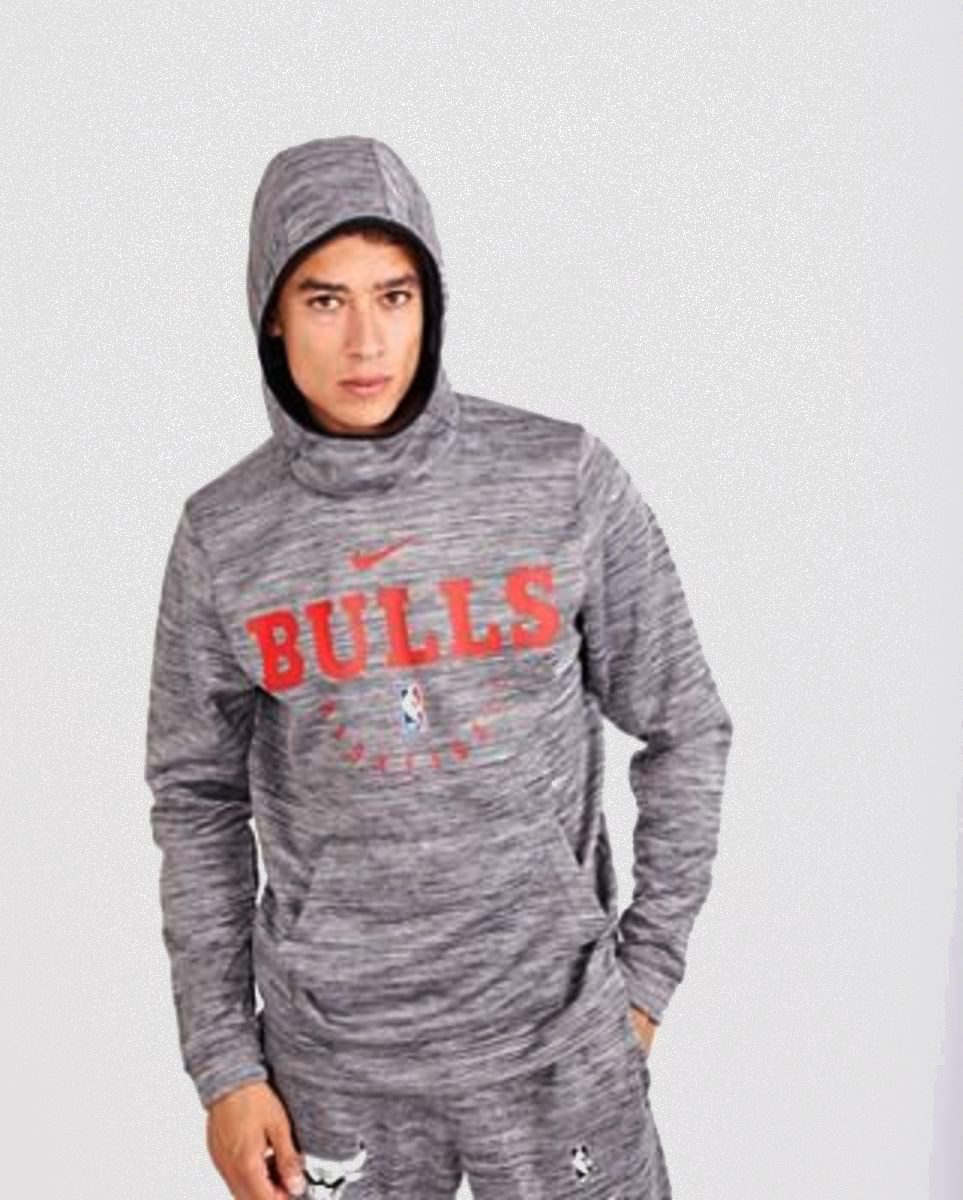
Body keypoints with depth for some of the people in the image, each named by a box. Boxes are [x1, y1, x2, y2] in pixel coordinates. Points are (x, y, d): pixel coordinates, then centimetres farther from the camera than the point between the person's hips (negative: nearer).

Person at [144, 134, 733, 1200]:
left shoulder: (565, 479, -9)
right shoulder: (223, 534, -4)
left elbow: (682, 730, 0)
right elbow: (198, 802, 3)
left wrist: (649, 971, 1)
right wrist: (223, 1061, 2)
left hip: (558, 1034, -1)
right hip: (330, 1054, 1)